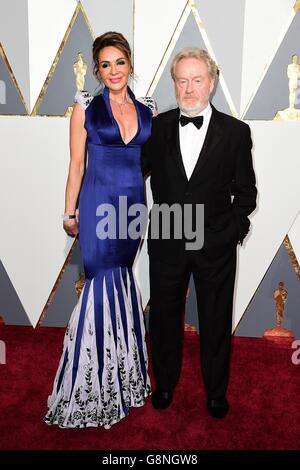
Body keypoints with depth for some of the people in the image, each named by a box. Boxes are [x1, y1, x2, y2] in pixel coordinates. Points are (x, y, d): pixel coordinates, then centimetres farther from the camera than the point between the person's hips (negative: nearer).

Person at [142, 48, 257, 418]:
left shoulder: (235, 131, -3)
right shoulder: (157, 127, 1)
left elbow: (246, 190, 1)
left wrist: (233, 229, -7)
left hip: (216, 246, -1)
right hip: (166, 242, 2)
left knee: (216, 321, 14)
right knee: (164, 317, 16)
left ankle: (216, 391, 37)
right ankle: (165, 382, 40)